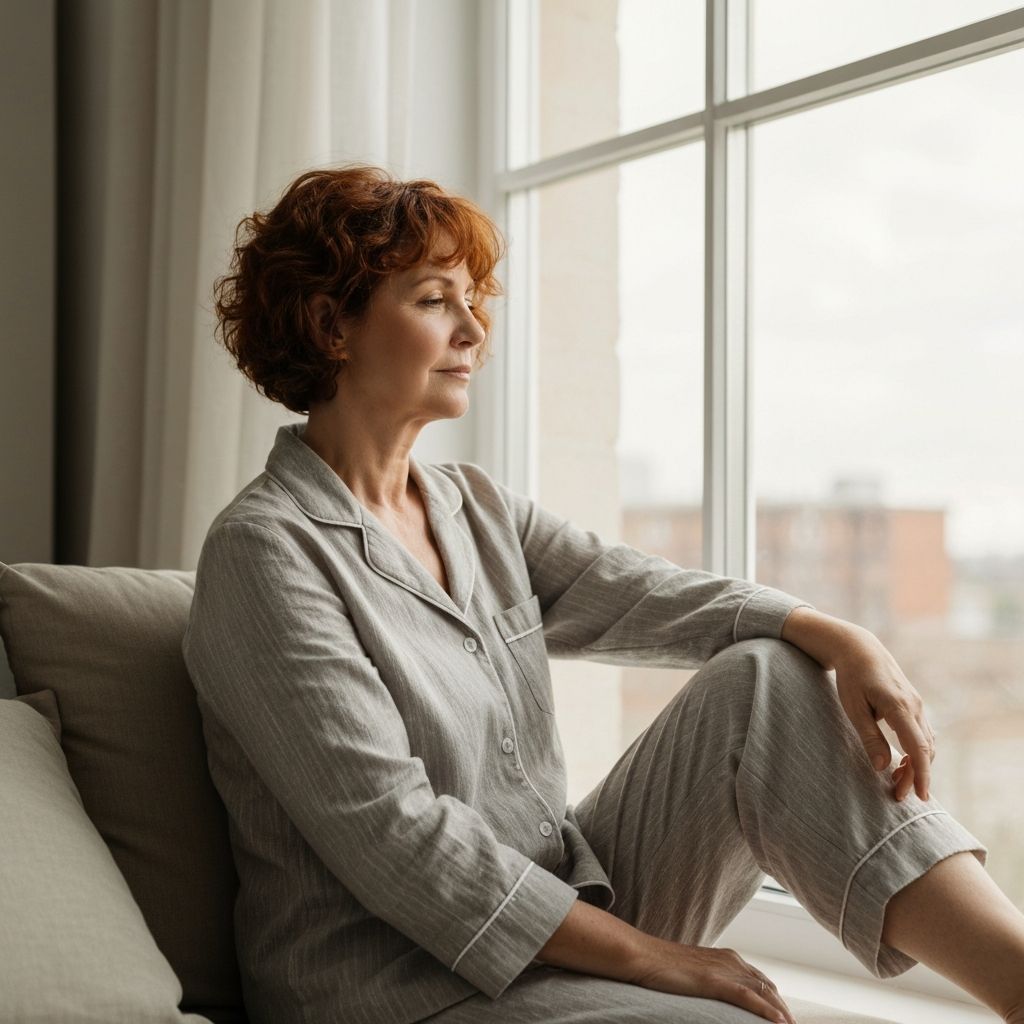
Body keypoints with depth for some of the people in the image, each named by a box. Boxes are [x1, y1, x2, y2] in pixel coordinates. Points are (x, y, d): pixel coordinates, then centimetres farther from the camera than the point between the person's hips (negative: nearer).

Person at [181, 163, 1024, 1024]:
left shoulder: (475, 508, 12)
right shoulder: (266, 550, -13)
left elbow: (640, 596, -1)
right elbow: (390, 831, -20)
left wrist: (843, 641, -20)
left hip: (564, 928, 7)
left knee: (766, 680, -10)